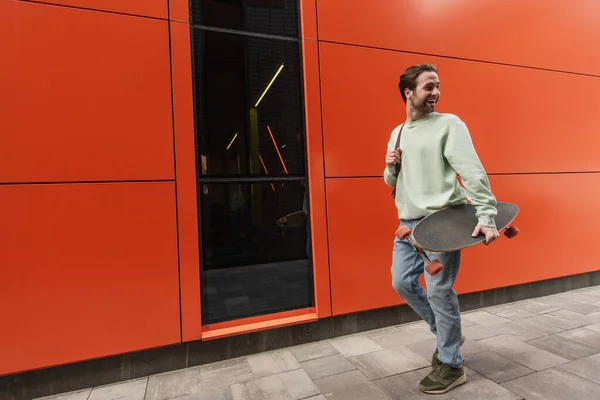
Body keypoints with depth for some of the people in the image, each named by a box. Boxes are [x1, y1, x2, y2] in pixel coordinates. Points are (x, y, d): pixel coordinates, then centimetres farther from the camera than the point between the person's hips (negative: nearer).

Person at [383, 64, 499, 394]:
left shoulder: (449, 124, -4)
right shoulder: (397, 133, 15)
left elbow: (473, 172, -14)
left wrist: (486, 216, -25)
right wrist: (390, 169, -1)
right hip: (409, 222, 7)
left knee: (439, 290, -3)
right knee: (403, 283, 9)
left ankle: (452, 366, 19)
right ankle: (447, 333, 32)